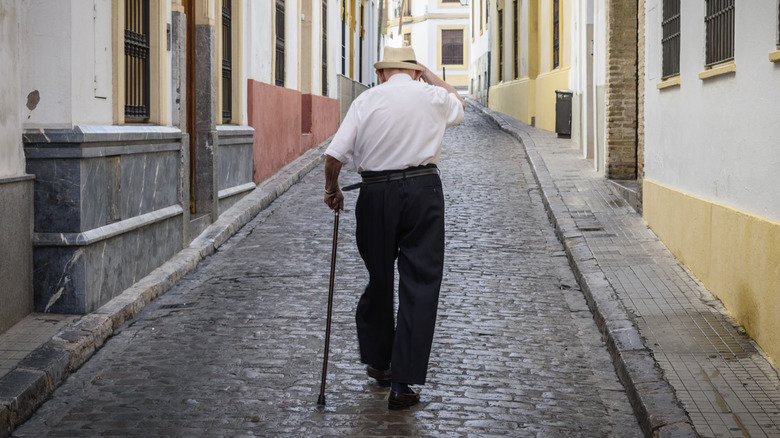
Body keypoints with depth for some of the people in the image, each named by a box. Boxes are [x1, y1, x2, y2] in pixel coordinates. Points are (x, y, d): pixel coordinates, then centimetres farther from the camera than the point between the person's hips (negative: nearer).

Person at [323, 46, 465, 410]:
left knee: (379, 279, 17)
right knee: (420, 284, 1)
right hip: (422, 191, -1)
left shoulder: (366, 100, 2)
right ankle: (403, 383, -2)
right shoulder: (432, 96, 4)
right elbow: (458, 106, 30)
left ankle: (378, 362, 34)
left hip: (376, 195, 1)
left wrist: (332, 189, 13)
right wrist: (428, 73, 34)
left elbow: (334, 155, -5)